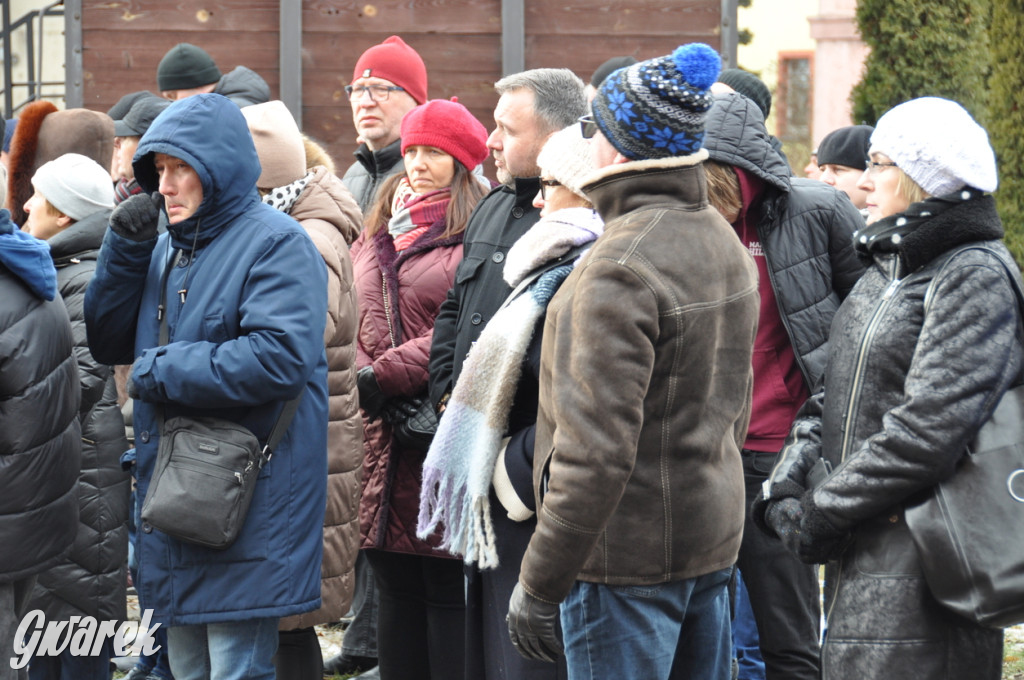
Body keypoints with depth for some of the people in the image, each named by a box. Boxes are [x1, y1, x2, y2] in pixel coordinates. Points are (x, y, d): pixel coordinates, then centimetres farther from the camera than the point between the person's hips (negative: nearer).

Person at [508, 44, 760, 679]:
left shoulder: (620, 268, -21)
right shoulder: (725, 241, 9)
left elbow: (595, 448, -25)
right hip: (715, 535, 9)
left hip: (629, 554, -9)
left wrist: (540, 583, -19)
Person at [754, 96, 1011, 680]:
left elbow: (926, 433, -20)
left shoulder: (977, 276, -13)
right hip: (859, 555, 9)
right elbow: (835, 392, 17)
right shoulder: (886, 269, 17)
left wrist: (818, 516, -14)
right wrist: (786, 483, 0)